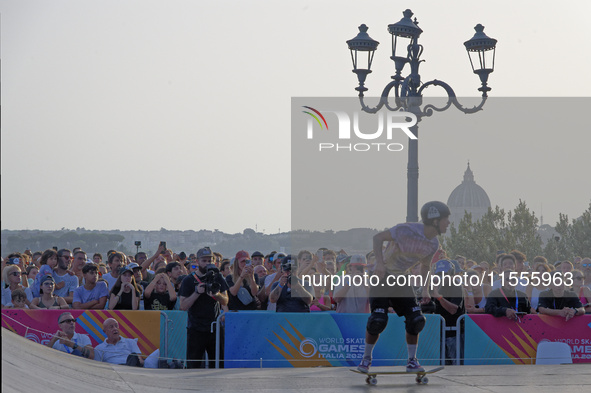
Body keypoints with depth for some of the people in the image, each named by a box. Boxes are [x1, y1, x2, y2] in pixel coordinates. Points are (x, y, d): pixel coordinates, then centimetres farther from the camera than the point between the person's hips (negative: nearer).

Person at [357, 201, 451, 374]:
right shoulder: (406, 230, -26)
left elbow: (425, 266, 13)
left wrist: (425, 289, 0)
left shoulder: (433, 245, -4)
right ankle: (366, 358, 6)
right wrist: (379, 263, -29)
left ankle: (412, 361, 8)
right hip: (383, 276, -6)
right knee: (378, 320, -15)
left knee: (416, 319, -7)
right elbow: (378, 237, -18)